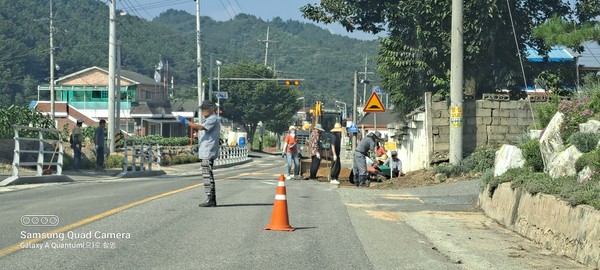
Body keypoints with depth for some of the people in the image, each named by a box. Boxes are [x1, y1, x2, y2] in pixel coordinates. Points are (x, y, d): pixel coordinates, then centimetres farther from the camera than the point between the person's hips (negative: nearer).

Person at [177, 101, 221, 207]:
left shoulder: (213, 119, -11)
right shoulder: (209, 119, 23)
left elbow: (201, 127, -26)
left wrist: (186, 122, -28)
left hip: (208, 152, -11)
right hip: (205, 153, 11)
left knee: (207, 175, -12)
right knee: (208, 176, 12)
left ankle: (210, 199, -14)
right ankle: (212, 200, 15)